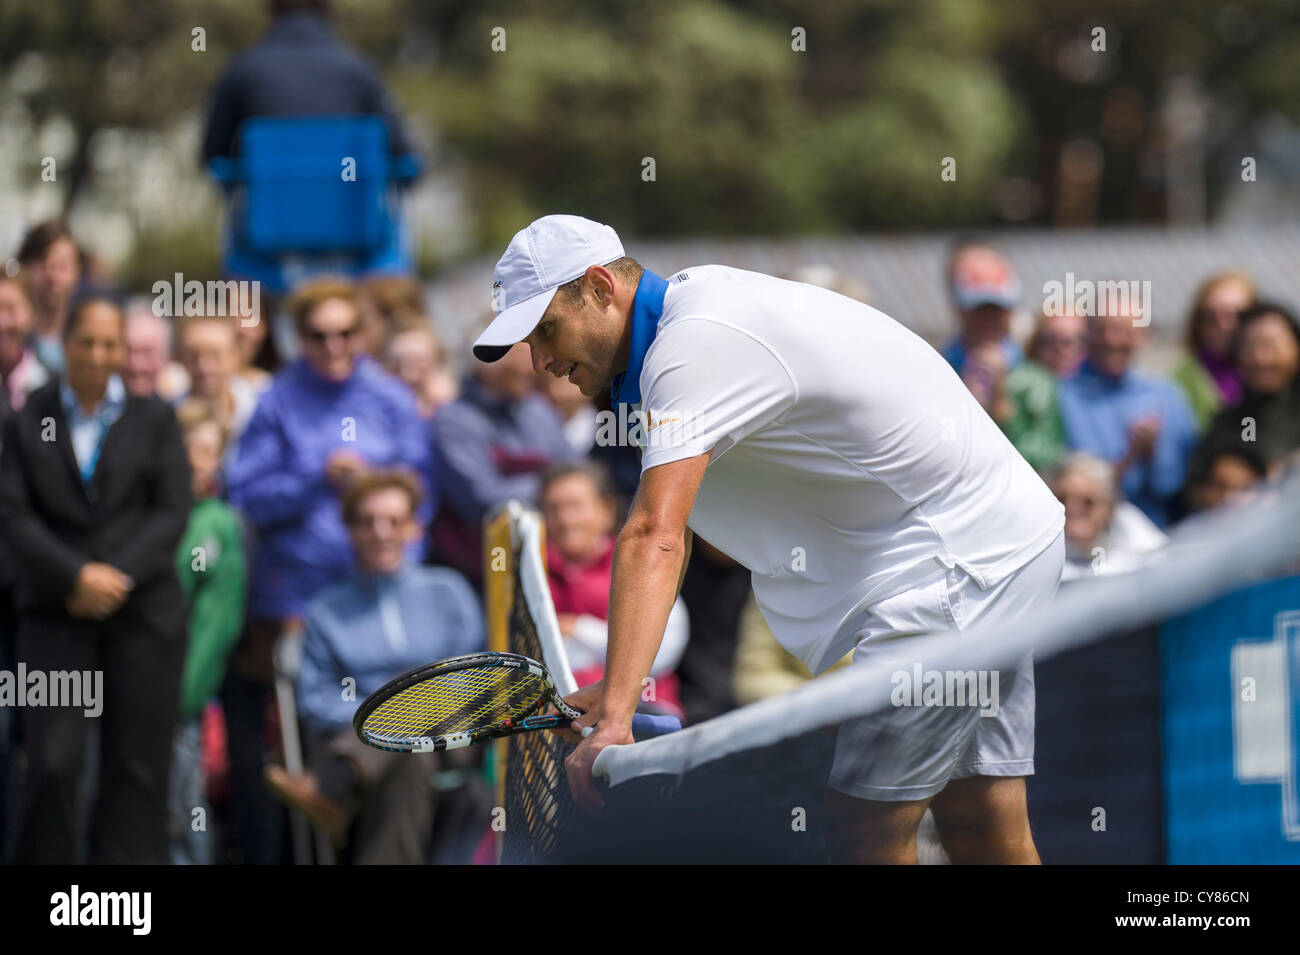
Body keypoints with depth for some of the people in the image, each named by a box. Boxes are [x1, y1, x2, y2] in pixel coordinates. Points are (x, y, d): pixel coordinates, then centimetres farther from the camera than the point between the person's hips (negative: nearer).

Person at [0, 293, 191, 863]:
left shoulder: (155, 419, 11)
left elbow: (172, 510, 2)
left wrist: (116, 575, -11)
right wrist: (75, 576, -14)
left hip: (142, 610, 1)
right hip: (56, 613, -1)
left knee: (137, 765, -1)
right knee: (53, 763, -11)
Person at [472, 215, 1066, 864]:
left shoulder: (696, 345, -21)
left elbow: (653, 539, -32)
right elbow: (669, 533, 18)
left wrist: (615, 719, -40)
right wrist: (616, 692, 10)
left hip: (959, 552, -10)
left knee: (865, 832, -12)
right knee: (986, 832, 9)